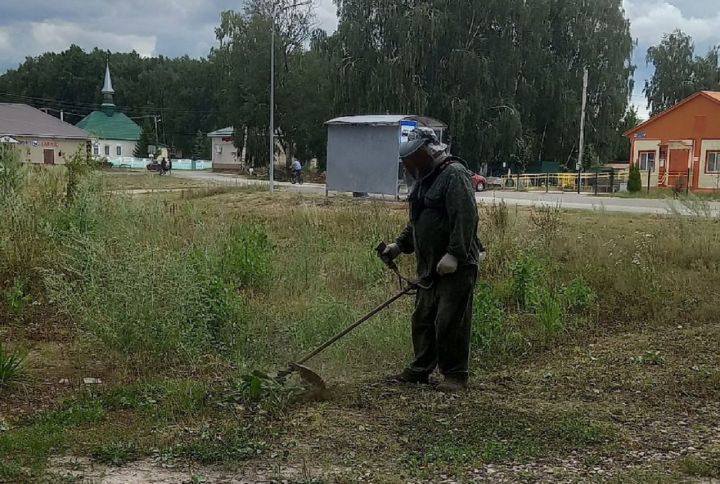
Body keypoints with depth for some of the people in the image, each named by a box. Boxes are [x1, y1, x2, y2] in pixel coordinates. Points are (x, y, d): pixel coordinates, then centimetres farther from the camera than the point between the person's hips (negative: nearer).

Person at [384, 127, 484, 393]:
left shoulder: (454, 175, -14)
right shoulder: (425, 179, 17)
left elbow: (466, 218, -23)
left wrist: (454, 255, -27)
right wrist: (400, 245, 18)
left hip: (456, 265, -10)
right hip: (430, 266, 10)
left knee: (450, 322, -6)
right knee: (423, 319, 13)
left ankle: (455, 375, 5)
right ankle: (420, 369, 24)